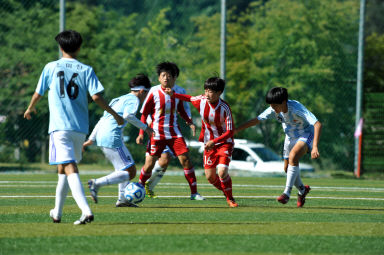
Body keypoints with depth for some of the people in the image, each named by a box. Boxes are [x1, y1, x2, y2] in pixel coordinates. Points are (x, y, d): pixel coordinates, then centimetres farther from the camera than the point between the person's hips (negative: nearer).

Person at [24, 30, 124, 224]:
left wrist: (30, 108, 31)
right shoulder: (86, 70, 4)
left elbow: (38, 94, 10)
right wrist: (114, 114, 5)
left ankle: (86, 210, -31)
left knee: (70, 168, -13)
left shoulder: (51, 68, 2)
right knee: (63, 167, 20)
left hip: (59, 126, -3)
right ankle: (57, 212, 27)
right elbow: (96, 96, -6)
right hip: (80, 128, 3)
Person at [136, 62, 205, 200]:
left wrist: (189, 121, 1)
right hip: (157, 133, -3)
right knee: (149, 164, -4)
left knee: (185, 160, -6)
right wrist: (141, 133, -9)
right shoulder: (154, 92, -9)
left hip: (174, 133, 3)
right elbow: (144, 113, -3)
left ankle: (194, 193, 1)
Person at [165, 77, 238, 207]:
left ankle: (230, 199, -2)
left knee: (222, 171, -23)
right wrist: (173, 94, 7)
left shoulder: (225, 108, -22)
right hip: (209, 143, 5)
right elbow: (190, 99, 16)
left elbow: (230, 131, -23)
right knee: (210, 176, 1)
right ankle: (228, 195, 25)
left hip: (224, 143, -5)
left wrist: (214, 141, -33)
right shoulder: (202, 100, -8)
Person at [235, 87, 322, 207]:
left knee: (293, 156, -32)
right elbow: (257, 120, -5)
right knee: (287, 168, 8)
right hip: (290, 137, 7)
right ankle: (302, 190, 37)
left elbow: (317, 124, -40)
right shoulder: (274, 110, -16)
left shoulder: (297, 108, -34)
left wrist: (315, 147, -49)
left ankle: (287, 192, -28)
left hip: (306, 134, -7)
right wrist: (235, 130, -10)